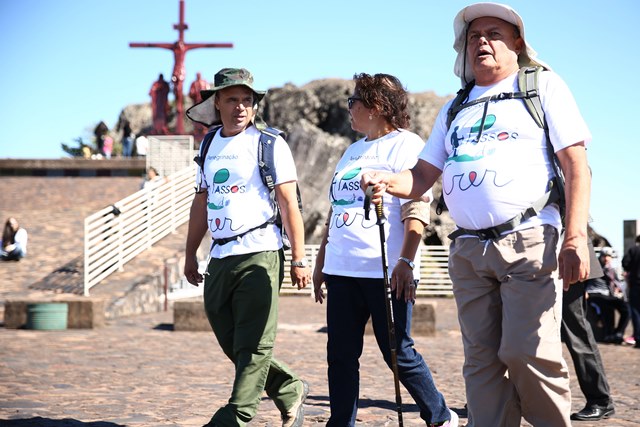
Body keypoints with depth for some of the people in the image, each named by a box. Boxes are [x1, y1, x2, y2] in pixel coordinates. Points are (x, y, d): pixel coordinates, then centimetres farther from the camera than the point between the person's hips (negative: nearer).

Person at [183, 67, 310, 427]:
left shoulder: (270, 144, -3)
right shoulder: (211, 145, 15)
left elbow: (289, 204, -7)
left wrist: (299, 259, -11)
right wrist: (191, 254, 20)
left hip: (259, 255, -7)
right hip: (220, 258, 7)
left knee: (253, 346, -5)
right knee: (232, 343, 11)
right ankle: (291, 392, 26)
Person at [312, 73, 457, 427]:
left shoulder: (406, 145, -3)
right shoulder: (353, 152, 21)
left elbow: (416, 210, -12)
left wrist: (405, 261, -22)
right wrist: (321, 261, 21)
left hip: (385, 273, -7)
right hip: (341, 271, 7)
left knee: (398, 353, -2)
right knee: (340, 356, 4)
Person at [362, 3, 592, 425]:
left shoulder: (543, 85, 9)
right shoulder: (454, 110, 23)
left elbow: (576, 164, -1)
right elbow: (423, 176, 19)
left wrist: (575, 237, -13)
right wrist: (388, 181, -5)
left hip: (530, 243, -5)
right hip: (469, 249, 5)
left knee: (526, 353, -15)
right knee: (482, 361, 3)